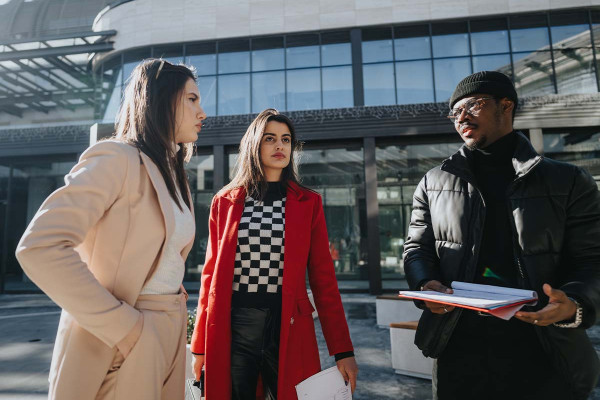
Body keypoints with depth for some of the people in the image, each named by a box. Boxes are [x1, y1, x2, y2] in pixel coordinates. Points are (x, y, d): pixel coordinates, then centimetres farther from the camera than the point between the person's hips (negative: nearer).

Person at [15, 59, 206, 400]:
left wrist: (174, 292, 4)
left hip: (170, 332, 8)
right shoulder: (118, 158, -14)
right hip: (121, 343, -7)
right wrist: (122, 326, -21)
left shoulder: (173, 173, 10)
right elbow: (40, 247, -23)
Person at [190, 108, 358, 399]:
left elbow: (323, 278, 0)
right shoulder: (224, 202, 5)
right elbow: (211, 273, 7)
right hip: (231, 329, 1)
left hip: (288, 331, 0)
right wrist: (201, 346, 7)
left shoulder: (308, 204, 2)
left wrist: (343, 351, -4)